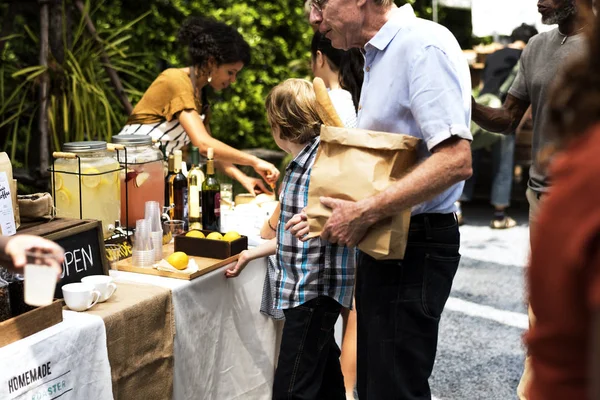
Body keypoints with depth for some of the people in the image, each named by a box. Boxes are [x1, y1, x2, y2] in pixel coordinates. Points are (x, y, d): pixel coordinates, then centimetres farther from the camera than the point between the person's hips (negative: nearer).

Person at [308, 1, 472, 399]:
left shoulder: (423, 45, -17)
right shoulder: (378, 56, 14)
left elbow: (455, 160, -27)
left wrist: (365, 213, -25)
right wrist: (334, 214, 13)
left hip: (414, 249, -10)